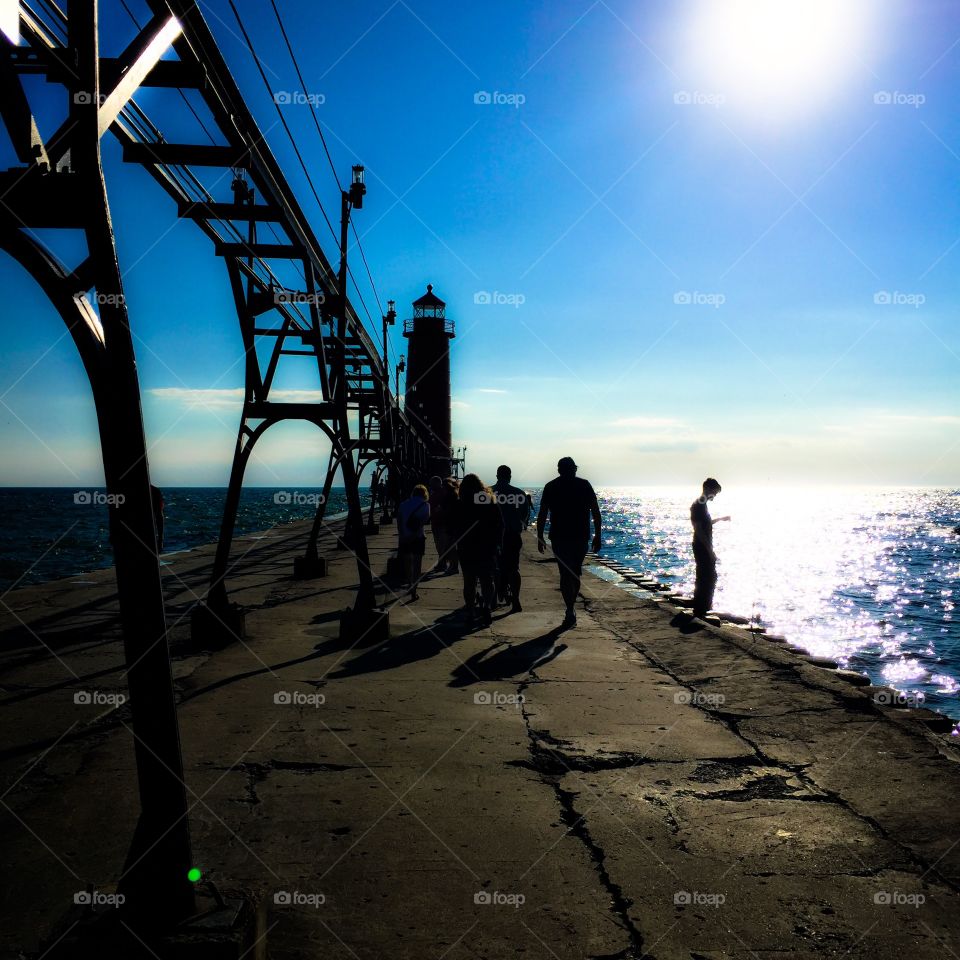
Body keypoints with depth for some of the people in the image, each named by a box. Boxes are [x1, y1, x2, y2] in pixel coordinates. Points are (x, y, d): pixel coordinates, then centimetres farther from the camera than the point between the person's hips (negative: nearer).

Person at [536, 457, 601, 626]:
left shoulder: (551, 487, 3)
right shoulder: (584, 485, 3)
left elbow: (542, 515, 1)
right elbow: (596, 512, -1)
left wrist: (540, 538, 6)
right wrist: (597, 536, 3)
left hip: (559, 537, -1)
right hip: (581, 536, 1)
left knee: (566, 573, 3)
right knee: (576, 571, 17)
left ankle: (570, 612, -6)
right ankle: (571, 608, 25)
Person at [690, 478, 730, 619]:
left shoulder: (702, 505, 14)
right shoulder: (697, 506, -17)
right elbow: (698, 529, -22)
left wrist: (720, 519, 35)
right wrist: (709, 550, -23)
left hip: (706, 548, 10)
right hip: (702, 548, -10)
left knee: (710, 578, 16)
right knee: (705, 579, -7)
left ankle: (705, 607, 26)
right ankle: (699, 611, -2)